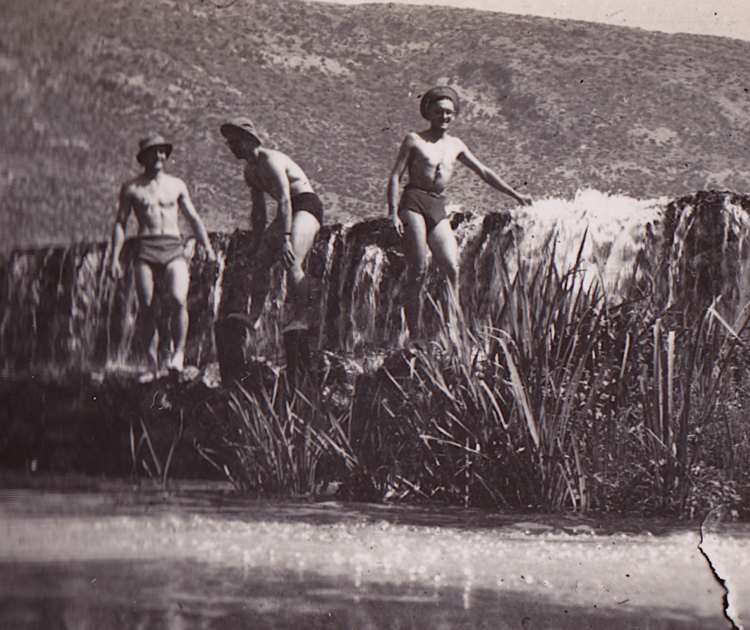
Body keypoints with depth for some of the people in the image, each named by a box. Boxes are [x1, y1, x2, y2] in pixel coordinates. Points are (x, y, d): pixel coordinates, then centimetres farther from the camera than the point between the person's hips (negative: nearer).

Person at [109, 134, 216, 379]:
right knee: (146, 307, -6)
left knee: (178, 299, -22)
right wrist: (115, 258, 4)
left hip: (173, 249, 0)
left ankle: (178, 351, -7)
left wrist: (208, 248, 11)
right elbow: (120, 223, 12)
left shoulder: (177, 185, 16)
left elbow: (194, 218, 20)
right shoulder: (131, 188, 10)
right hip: (145, 250, 0)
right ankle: (153, 364, 1)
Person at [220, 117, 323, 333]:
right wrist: (257, 241, 19)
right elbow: (258, 210, 20)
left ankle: (300, 317, -23)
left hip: (306, 204, -10)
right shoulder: (250, 171, 11)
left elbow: (284, 200, -27)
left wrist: (285, 238, -33)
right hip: (287, 211, 10)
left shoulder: (270, 160, -19)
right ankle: (254, 316, 5)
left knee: (291, 261, -25)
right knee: (260, 259, 3)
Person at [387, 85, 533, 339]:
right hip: (413, 203, -5)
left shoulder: (456, 146, 19)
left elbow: (484, 172, 25)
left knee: (452, 267, -13)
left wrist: (515, 194, 23)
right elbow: (395, 176, 1)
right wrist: (393, 212, -10)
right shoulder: (414, 140, 5)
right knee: (418, 270, -9)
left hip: (438, 208, 5)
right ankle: (414, 334, -7)